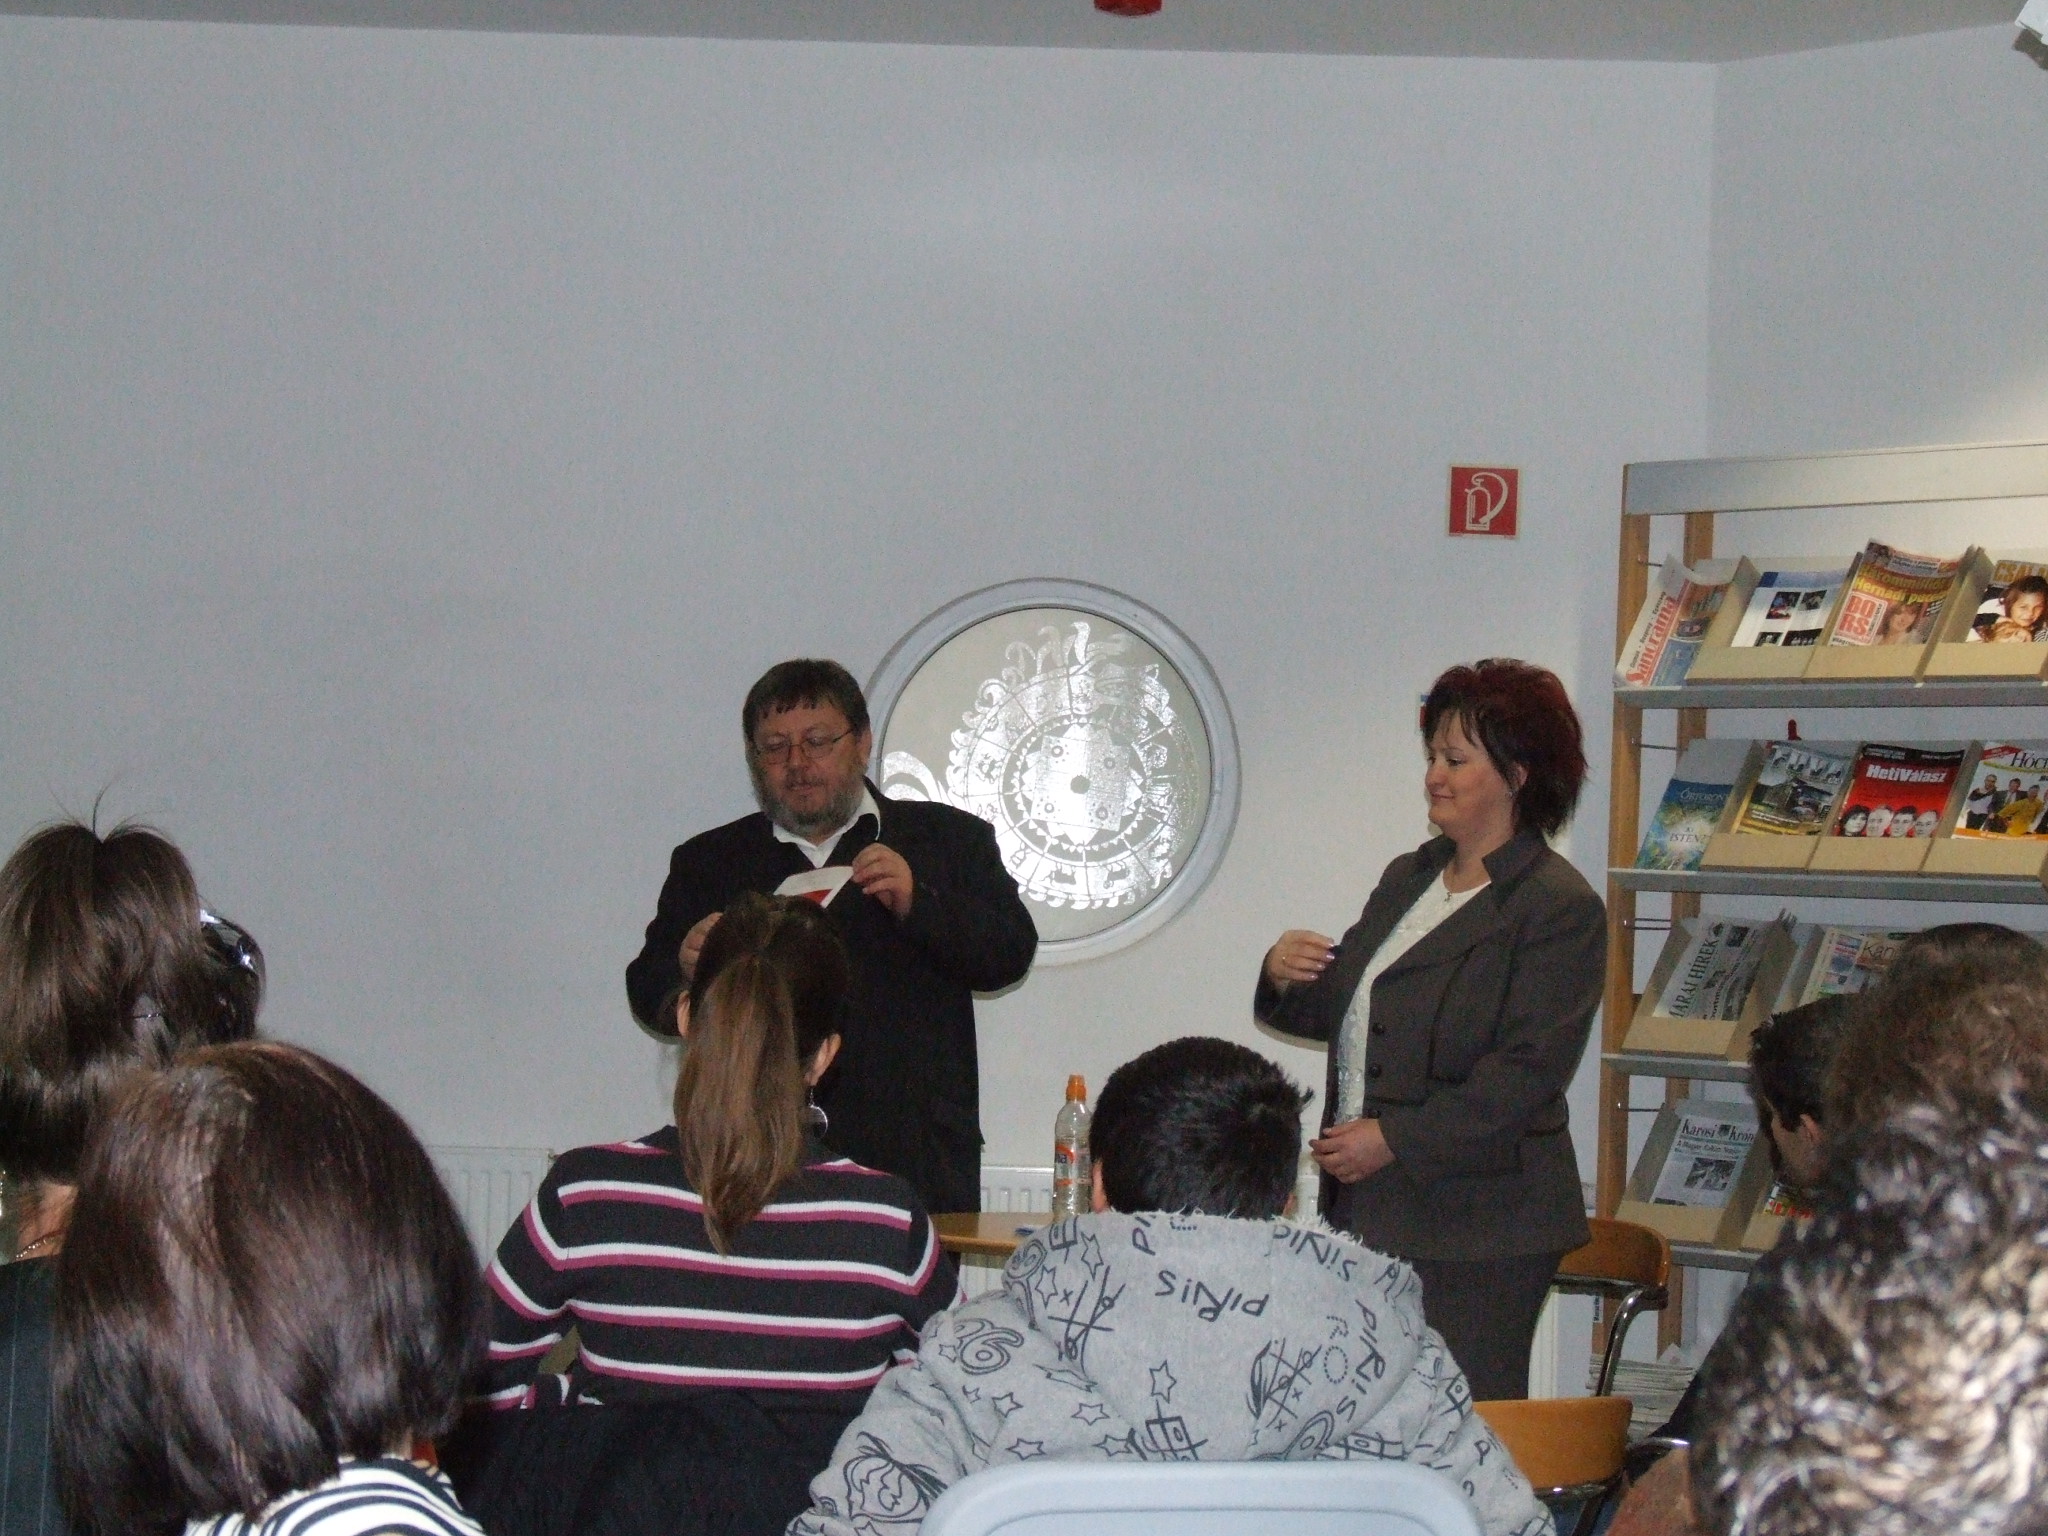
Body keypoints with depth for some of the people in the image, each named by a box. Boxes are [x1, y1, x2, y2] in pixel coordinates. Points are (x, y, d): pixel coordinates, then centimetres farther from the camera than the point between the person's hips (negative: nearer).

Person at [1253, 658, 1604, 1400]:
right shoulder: (1406, 879, 18)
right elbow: (1343, 1015, 23)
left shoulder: (1560, 908, -8)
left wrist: (1394, 1139, -19)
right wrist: (1283, 979, 0)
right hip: (1370, 1211, 7)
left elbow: (1526, 1072, -16)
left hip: (1476, 1230, -7)